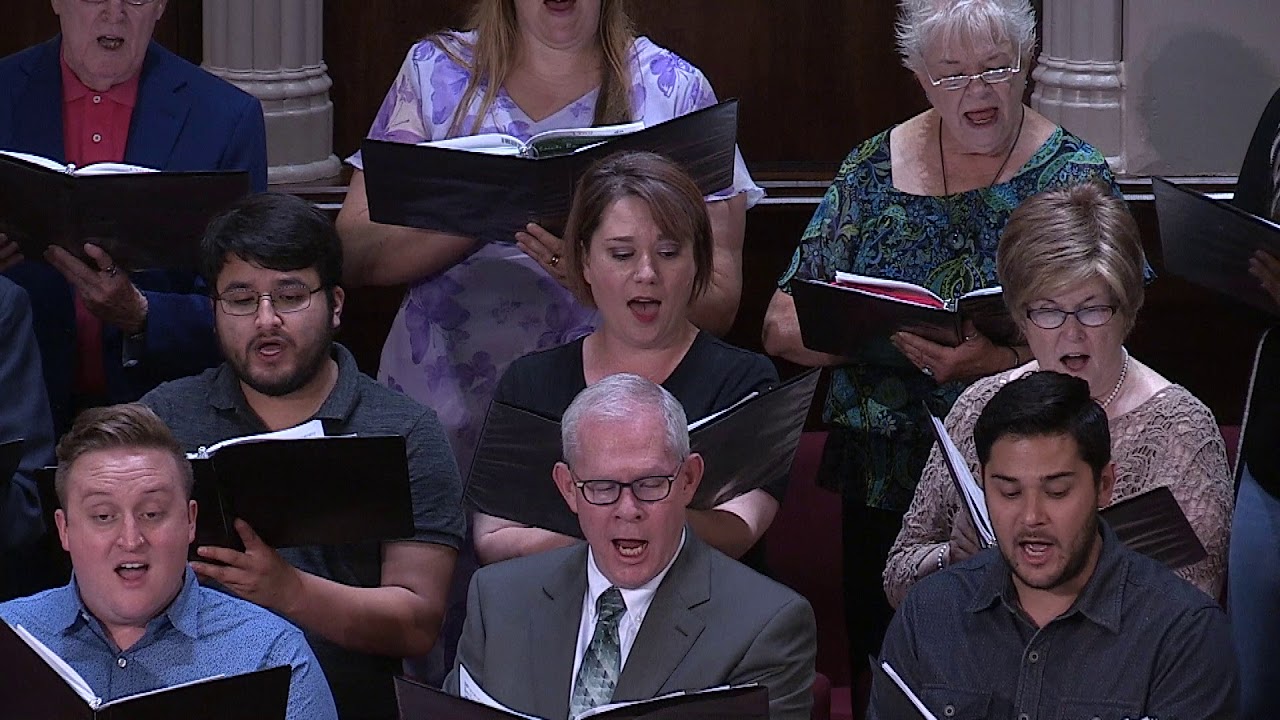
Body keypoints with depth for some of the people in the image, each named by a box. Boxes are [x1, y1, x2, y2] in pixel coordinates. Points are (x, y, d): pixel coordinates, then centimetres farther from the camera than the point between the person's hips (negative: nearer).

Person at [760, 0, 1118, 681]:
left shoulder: (1073, 177, -3)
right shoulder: (873, 169, 5)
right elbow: (783, 326, 3)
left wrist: (999, 360, -29)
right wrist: (884, 333, -15)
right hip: (883, 480, 3)